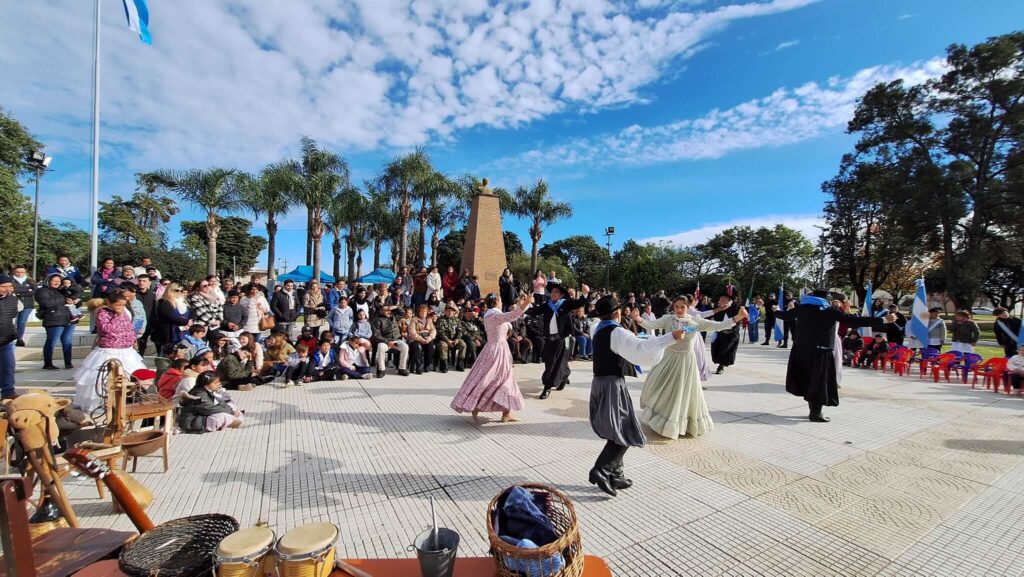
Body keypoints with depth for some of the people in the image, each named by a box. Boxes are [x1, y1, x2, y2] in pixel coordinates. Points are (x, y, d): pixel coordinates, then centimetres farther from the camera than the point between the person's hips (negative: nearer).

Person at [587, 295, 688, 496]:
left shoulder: (599, 330, 11)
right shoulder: (616, 332, -17)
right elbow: (641, 348, -29)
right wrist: (671, 337, -27)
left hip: (600, 382, 9)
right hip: (613, 385, -9)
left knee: (616, 432, 16)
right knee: (624, 433, -2)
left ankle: (615, 474, 23)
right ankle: (601, 470, -7)